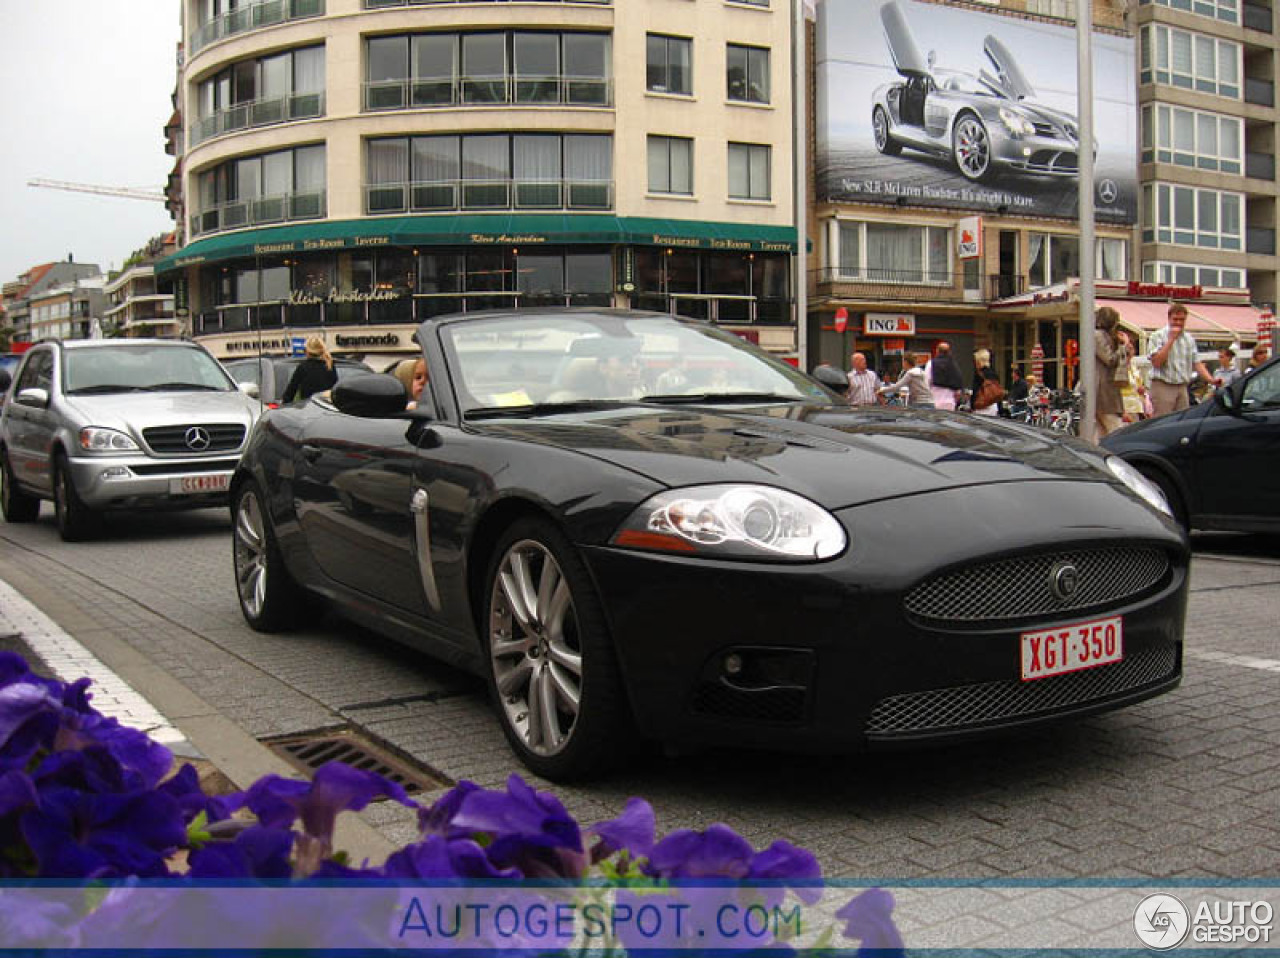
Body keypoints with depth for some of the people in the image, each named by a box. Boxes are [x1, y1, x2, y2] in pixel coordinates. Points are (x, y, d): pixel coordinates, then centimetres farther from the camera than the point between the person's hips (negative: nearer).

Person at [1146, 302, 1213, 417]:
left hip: (1182, 388, 6)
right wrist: (1171, 339, -15)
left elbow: (1196, 363, 16)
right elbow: (1156, 362, -16)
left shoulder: (1189, 339, 16)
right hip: (1163, 387, -6)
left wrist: (1211, 380, 1)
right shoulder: (1158, 336, -3)